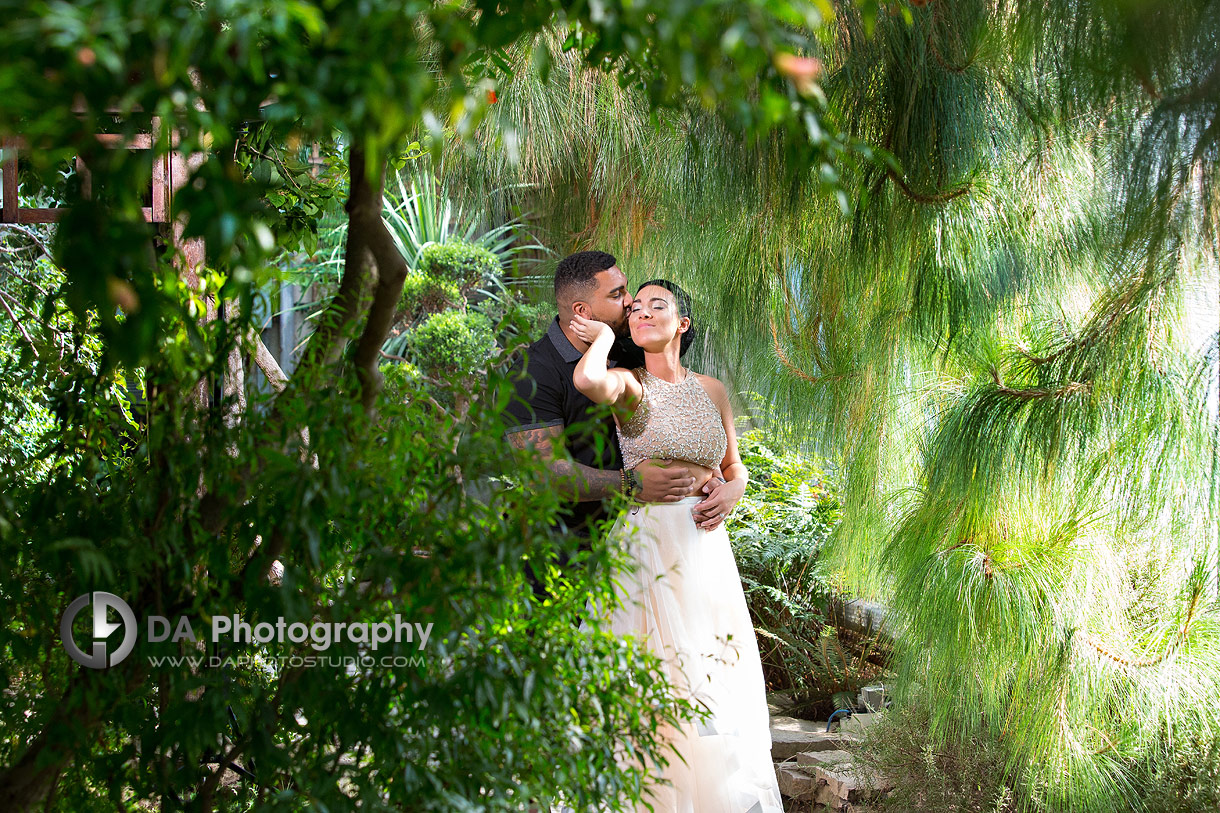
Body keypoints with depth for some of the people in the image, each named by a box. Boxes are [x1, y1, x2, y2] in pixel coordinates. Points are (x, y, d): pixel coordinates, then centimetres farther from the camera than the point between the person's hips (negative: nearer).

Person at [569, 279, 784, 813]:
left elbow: (734, 466, 22)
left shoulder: (710, 390, 12)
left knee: (718, 690, 6)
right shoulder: (629, 384, -4)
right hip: (645, 544, -5)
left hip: (705, 546, 5)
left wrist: (731, 490, -1)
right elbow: (587, 379, -29)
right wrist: (603, 337, -9)